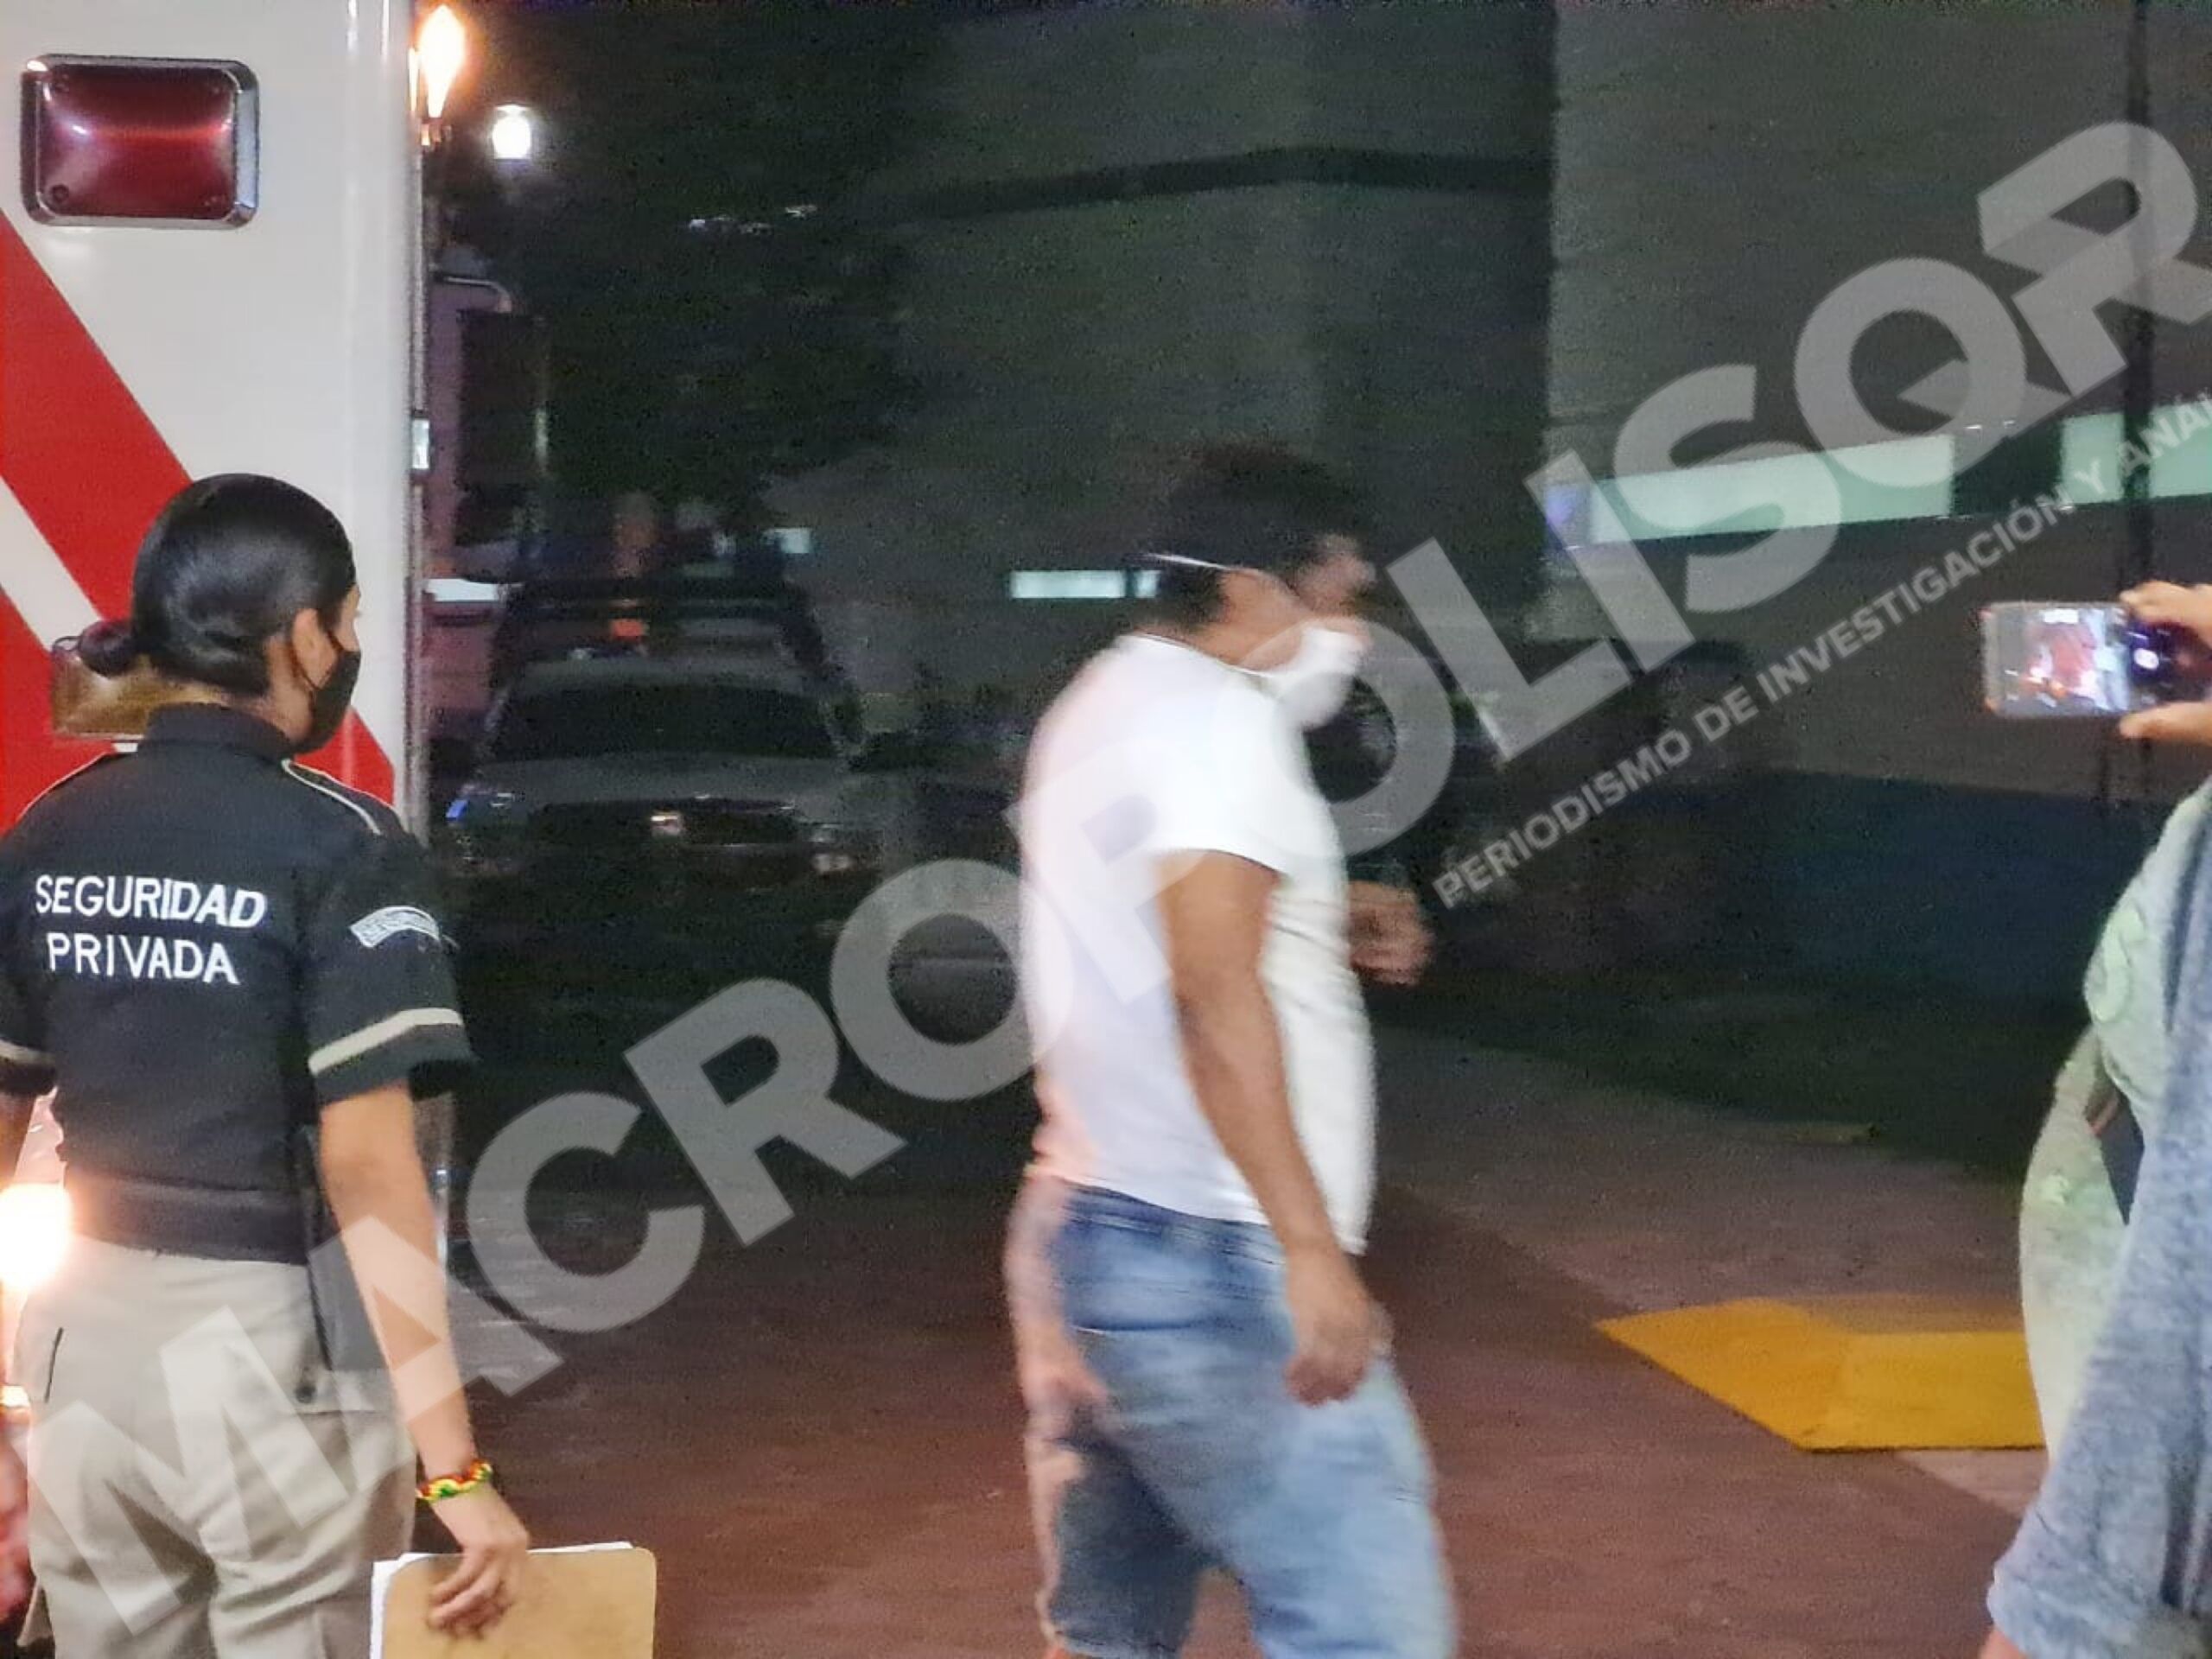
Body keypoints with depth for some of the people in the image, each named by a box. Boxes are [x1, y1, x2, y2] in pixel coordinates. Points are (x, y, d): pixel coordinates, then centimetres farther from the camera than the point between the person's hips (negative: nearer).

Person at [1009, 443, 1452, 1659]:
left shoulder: (1100, 706, 19)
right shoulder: (1218, 718, -11)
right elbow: (1215, 992, -23)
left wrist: (1328, 932, 21)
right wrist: (1311, 1245, -27)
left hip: (1080, 1233, 10)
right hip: (1209, 1266, -10)